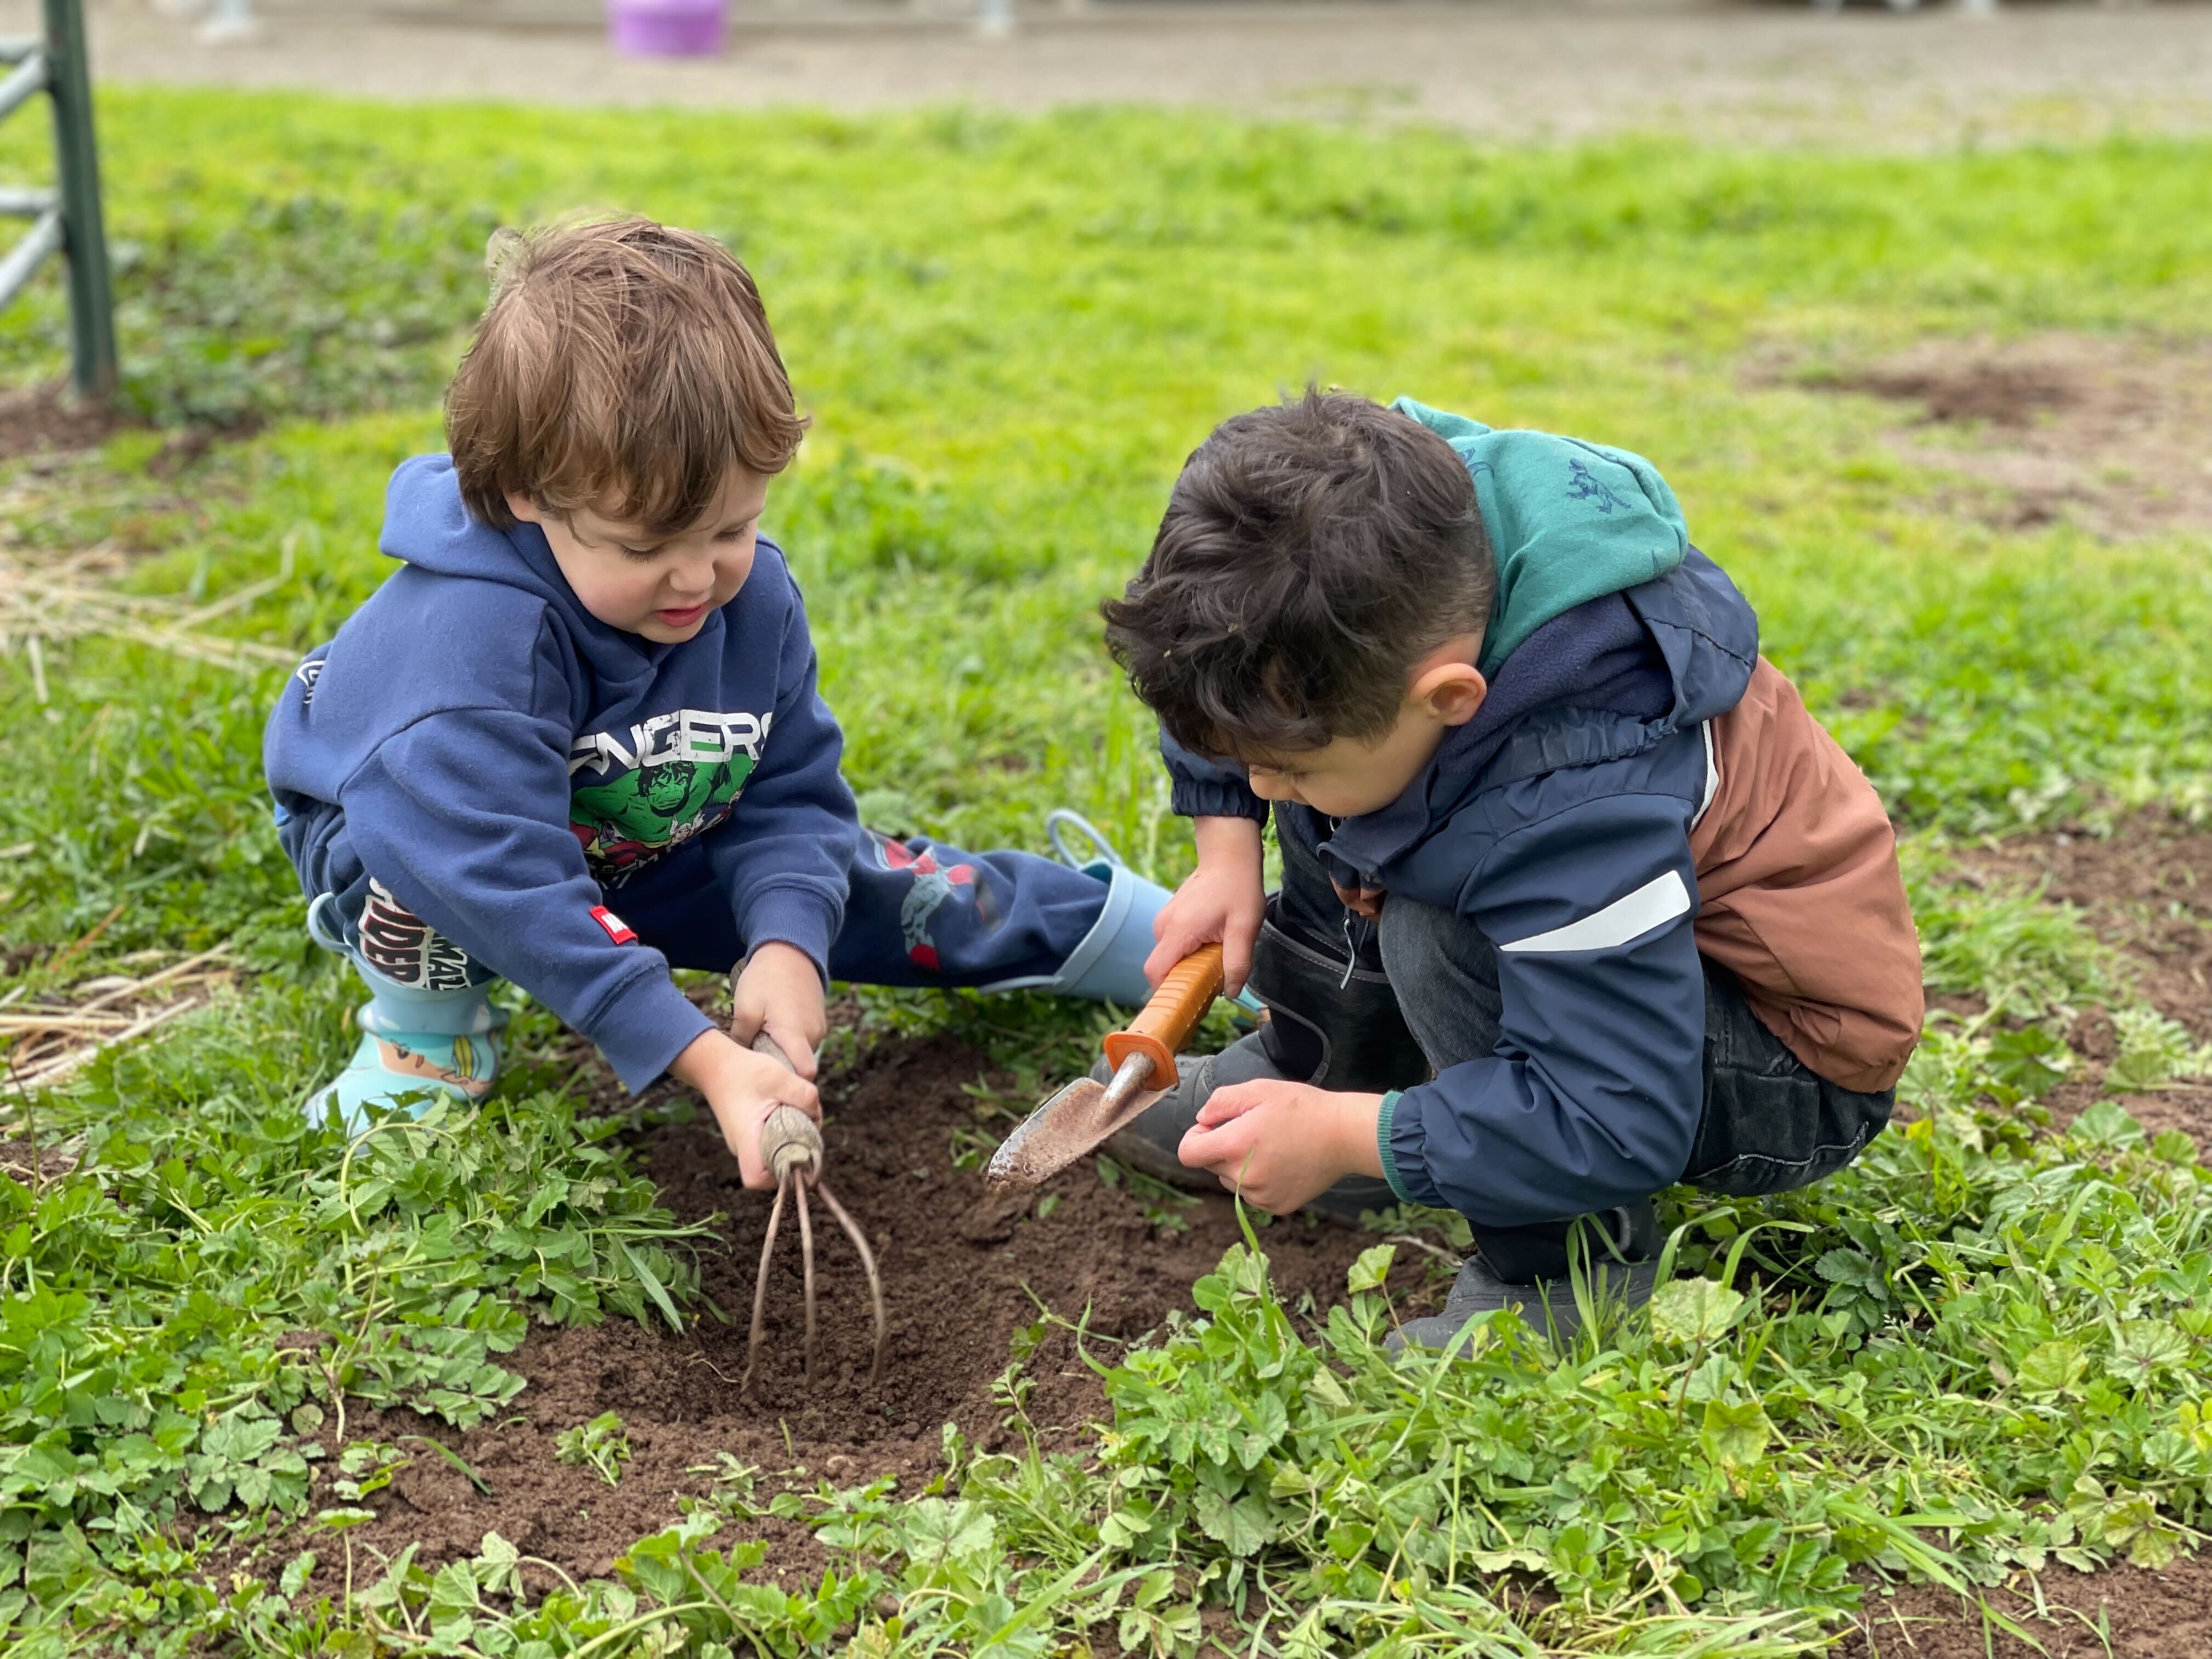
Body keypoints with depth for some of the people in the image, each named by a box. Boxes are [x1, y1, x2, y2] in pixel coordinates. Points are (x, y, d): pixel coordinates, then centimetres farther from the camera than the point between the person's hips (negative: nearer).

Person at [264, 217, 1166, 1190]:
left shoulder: (753, 591, -20)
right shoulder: (473, 633, -41)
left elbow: (792, 792, -14)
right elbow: (508, 881, -44)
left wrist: (786, 945, -34)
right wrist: (706, 1061, -48)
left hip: (635, 855, 5)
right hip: (414, 827, -4)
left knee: (866, 882, -3)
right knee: (429, 882, -40)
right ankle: (428, 1036, -6)